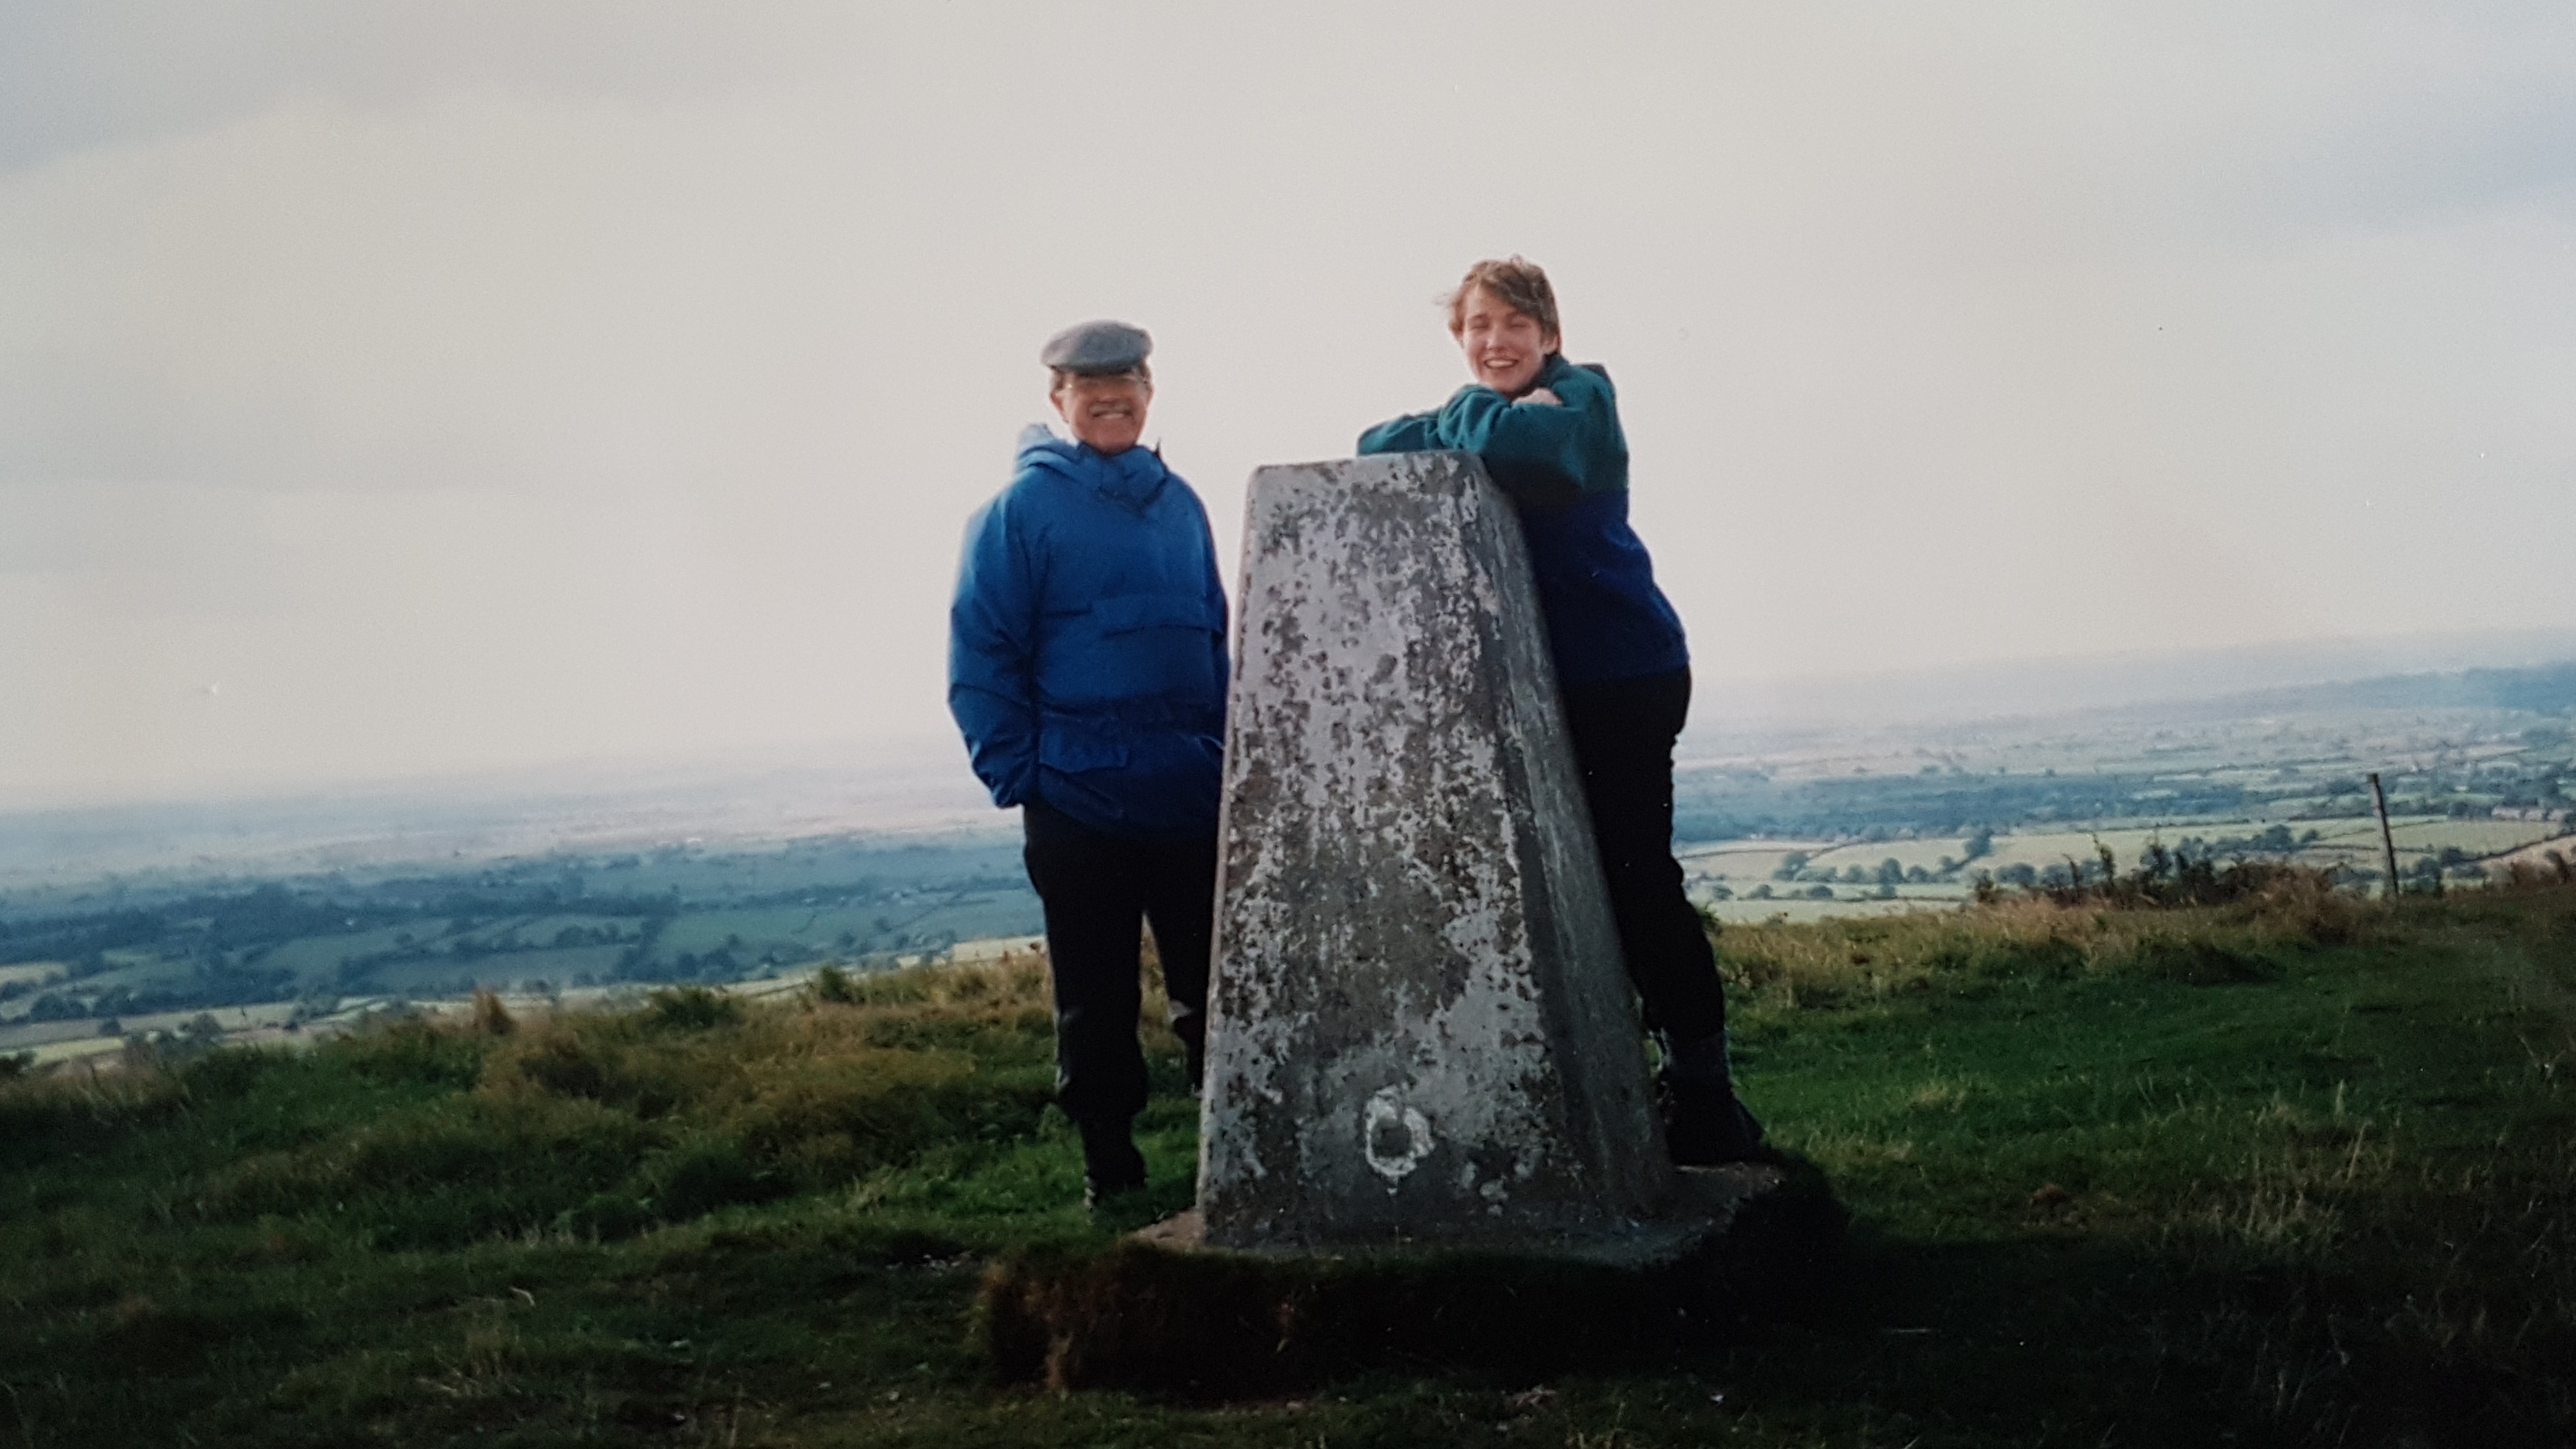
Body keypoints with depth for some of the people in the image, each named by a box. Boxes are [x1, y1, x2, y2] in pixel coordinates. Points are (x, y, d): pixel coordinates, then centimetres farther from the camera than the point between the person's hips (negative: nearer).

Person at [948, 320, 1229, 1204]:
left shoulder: (1179, 504, 10)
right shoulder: (1022, 508, -5)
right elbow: (980, 656, -7)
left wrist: (1224, 751, 11)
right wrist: (1018, 772, -11)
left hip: (1192, 799, 4)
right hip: (1079, 806, -4)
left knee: (1216, 990, 9)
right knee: (1096, 1003, 5)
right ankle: (1109, 1166, 15)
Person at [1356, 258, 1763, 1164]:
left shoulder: (1581, 396, -8)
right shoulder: (1476, 409, 12)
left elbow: (1527, 445, -30)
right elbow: (1377, 447, -1)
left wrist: (1468, 416, -10)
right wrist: (1467, 427, -14)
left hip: (1625, 673, -7)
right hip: (1536, 683, 7)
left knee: (1635, 875, -8)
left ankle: (1706, 1093, -1)